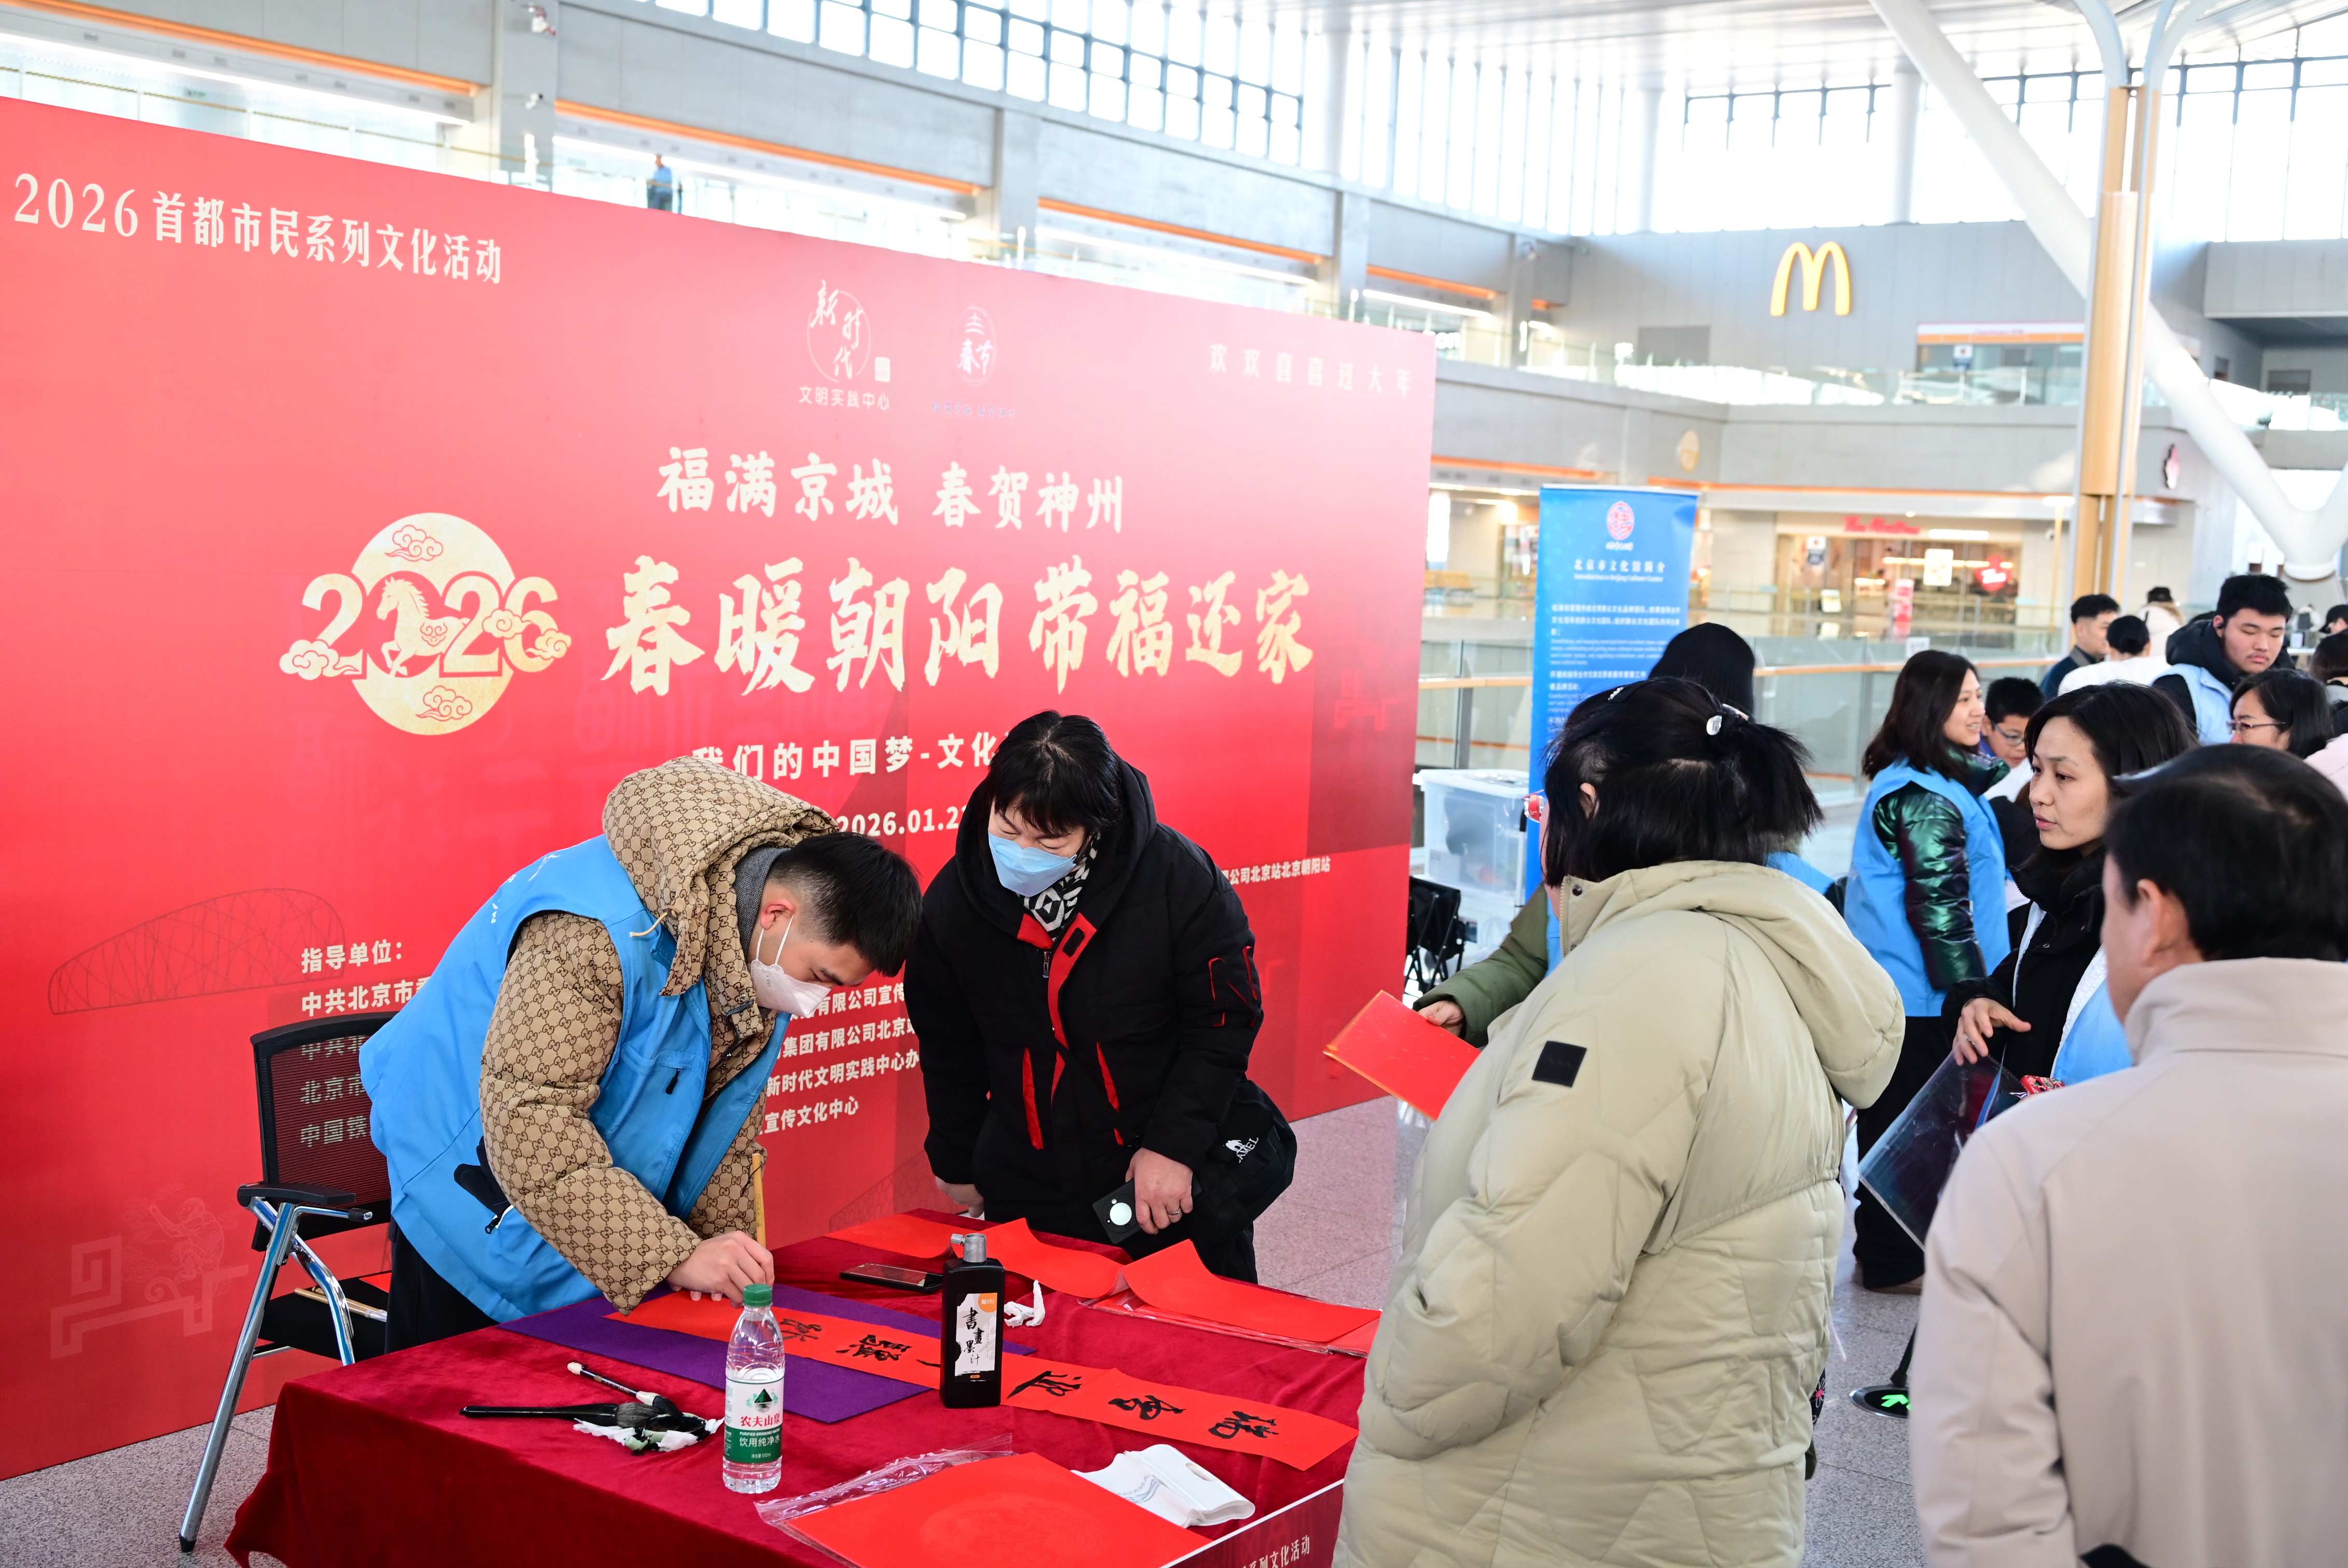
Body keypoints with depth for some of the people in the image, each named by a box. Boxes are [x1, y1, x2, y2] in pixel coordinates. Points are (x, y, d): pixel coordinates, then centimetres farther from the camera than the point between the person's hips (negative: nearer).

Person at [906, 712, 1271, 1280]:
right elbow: (947, 1050, 6)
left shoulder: (1176, 876, -19)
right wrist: (956, 1162, 14)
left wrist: (1173, 1146, -15)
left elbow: (1224, 1020, -10)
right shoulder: (953, 900, -9)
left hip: (1182, 1178, -2)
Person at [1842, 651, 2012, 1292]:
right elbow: (1939, 905, -23)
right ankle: (1894, 1262, 13)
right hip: (1923, 995, -10)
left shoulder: (1904, 780, 10)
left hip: (1893, 985, 10)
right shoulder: (1927, 796, -20)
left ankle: (1886, 1250, 29)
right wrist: (1970, 992, -20)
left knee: (1892, 1119, 17)